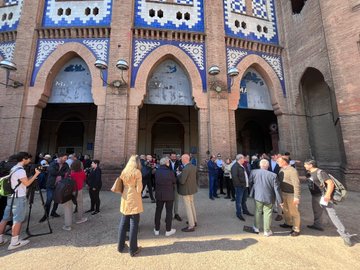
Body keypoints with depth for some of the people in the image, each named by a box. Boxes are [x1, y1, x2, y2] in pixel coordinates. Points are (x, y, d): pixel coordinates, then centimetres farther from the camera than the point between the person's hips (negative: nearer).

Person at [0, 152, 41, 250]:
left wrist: (32, 175, 9)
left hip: (11, 196, 10)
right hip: (19, 198, -10)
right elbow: (27, 183, -20)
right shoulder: (20, 170, -19)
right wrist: (36, 174, -13)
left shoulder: (13, 168, 13)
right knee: (17, 220, -2)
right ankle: (14, 242, 4)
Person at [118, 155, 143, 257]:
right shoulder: (137, 172, -14)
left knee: (123, 223, 18)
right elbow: (139, 189, -14)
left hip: (125, 199, 6)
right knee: (134, 224, 5)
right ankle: (133, 249, 17)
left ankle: (120, 246, 33)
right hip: (134, 200, -6)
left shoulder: (124, 171, 3)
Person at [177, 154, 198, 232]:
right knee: (192, 204, 23)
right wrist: (181, 174, 11)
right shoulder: (193, 167, -1)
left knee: (188, 207, 4)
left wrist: (178, 175, -9)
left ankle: (191, 226, 15)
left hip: (186, 190, -9)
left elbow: (182, 181, -26)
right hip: (192, 188, 9)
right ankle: (194, 221, 39)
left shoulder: (185, 169, -28)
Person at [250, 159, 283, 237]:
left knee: (258, 212, 19)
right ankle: (267, 231, 27)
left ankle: (256, 227, 34)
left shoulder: (254, 172, -13)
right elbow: (276, 189, -12)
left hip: (258, 195, 2)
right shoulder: (273, 175, -18)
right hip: (268, 197, -1)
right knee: (267, 213, 13)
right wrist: (280, 201, -1)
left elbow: (250, 181, 3)